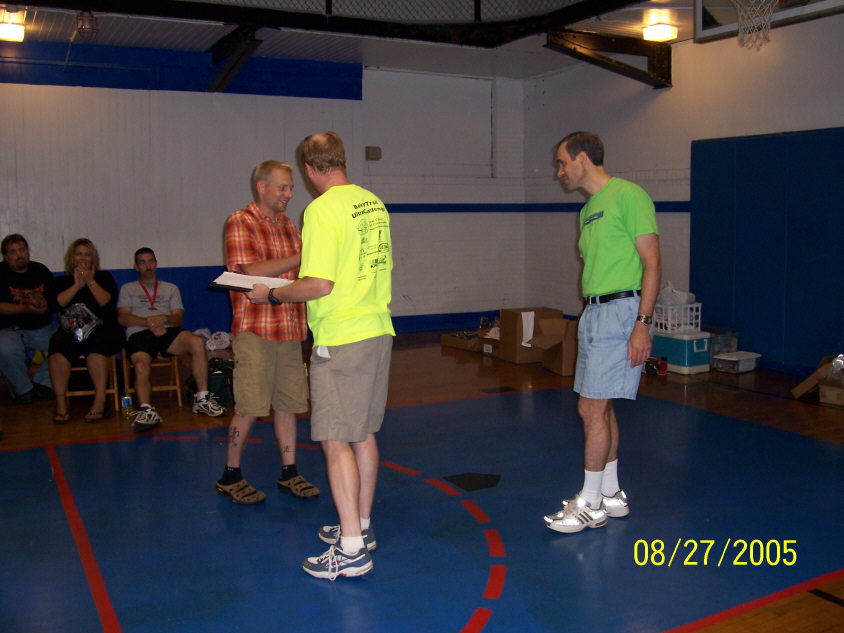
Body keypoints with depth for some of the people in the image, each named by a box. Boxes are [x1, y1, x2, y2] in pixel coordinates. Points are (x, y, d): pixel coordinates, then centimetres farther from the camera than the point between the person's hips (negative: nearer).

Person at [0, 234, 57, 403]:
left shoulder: (41, 271, 12)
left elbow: (58, 302, 11)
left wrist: (45, 304, -12)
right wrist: (25, 308, -21)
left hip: (43, 328, 4)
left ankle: (41, 382, 1)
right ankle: (23, 389, -6)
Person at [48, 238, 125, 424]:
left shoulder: (104, 277, 19)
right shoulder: (63, 281, 23)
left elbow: (107, 302, 0)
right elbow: (58, 303, 1)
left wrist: (90, 281, -6)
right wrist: (77, 285, -5)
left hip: (101, 328, -1)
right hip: (71, 330, 1)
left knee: (95, 342, -37)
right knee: (58, 344, -33)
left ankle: (100, 400, -38)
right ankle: (60, 403, -30)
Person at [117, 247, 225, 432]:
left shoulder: (171, 288, 30)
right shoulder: (128, 289, 26)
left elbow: (179, 318, 16)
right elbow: (122, 318, 8)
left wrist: (163, 318, -9)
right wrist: (148, 322, -11)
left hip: (167, 331, 1)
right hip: (139, 333, -1)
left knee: (197, 343, -30)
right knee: (141, 366, -35)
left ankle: (201, 399, -25)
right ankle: (146, 411, -45)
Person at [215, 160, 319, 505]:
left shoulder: (288, 225, 17)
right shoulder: (240, 222, -5)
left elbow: (303, 274, 21)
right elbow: (253, 271, -17)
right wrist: (303, 257, -17)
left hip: (290, 329, 7)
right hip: (255, 330, -6)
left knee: (288, 403, 10)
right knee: (249, 407, -3)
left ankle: (288, 472, 20)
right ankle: (230, 477, 12)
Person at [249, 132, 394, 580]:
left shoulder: (323, 209, -15)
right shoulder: (374, 203, 10)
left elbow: (320, 284, -21)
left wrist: (272, 294, -6)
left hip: (341, 340, -8)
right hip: (378, 331, 9)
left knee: (336, 440, -3)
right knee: (363, 433, 17)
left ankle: (351, 550, 1)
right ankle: (361, 526, 29)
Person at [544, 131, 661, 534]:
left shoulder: (628, 195, -9)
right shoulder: (588, 209, 18)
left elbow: (651, 263, -14)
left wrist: (642, 324, -20)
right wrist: (592, 316, 17)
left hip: (621, 311, -9)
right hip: (594, 312, 9)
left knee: (592, 407, -7)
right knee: (599, 407, 12)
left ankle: (589, 505, 5)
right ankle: (611, 495, 25)